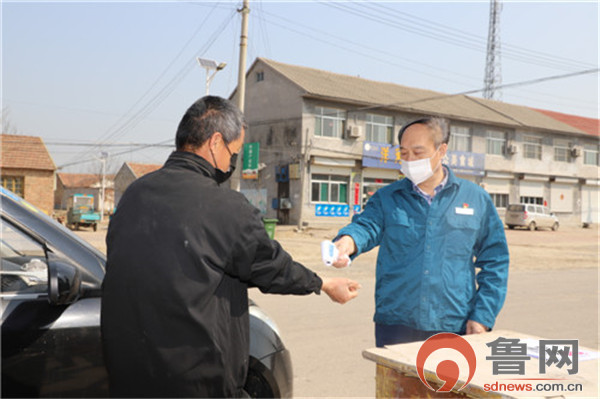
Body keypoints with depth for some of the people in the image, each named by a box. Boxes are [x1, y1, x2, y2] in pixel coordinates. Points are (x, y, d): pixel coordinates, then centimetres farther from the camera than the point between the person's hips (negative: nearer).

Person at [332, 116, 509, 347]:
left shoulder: (476, 199, 6)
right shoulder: (387, 198, 7)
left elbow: (495, 262, 7)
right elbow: (367, 226, -12)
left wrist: (482, 317, -1)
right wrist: (348, 241, -36)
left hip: (454, 329, 0)